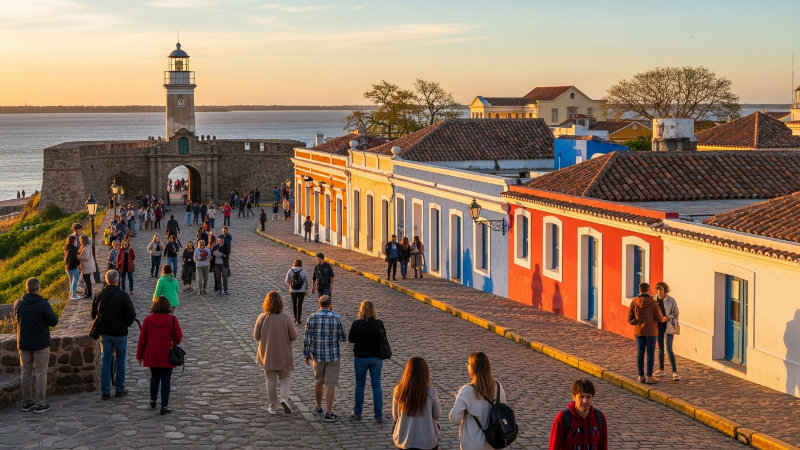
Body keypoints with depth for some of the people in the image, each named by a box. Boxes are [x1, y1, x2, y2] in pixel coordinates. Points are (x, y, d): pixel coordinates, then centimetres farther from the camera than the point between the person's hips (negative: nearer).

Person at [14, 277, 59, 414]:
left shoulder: (18, 304, -3)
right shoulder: (43, 305, -19)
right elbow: (54, 322, -13)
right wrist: (53, 315, 5)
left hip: (23, 344, 4)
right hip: (41, 344, -4)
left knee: (25, 373, 15)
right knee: (41, 373, 3)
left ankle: (27, 402, 21)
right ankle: (40, 404, 4)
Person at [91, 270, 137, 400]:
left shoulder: (99, 295, -1)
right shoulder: (122, 295, -14)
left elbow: (93, 314, 9)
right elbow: (132, 315, -11)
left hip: (104, 333, 3)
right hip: (120, 333, -3)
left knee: (105, 361, 9)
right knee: (120, 360, 12)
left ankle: (105, 391, 8)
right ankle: (119, 389, 16)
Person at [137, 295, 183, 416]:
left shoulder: (148, 320, -7)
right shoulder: (172, 320, -11)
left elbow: (142, 339, -2)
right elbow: (179, 338, -5)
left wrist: (139, 355, 8)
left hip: (152, 356, 2)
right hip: (167, 357, -2)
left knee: (154, 377, 22)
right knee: (165, 380, 3)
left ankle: (153, 400, 34)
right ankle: (164, 406, 1)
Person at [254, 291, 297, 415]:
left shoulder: (262, 318, -11)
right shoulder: (285, 318, -13)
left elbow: (256, 336, -2)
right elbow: (294, 337, -8)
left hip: (267, 355, 1)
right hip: (283, 355, -1)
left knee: (271, 380, 13)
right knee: (285, 377, 16)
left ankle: (273, 407, 17)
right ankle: (284, 398, -7)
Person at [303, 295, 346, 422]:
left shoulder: (311, 318, -6)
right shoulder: (337, 318, -12)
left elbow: (307, 339, -4)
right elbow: (342, 338, -6)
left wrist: (306, 355, 7)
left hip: (317, 355, 3)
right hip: (333, 356, -3)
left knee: (318, 382, 20)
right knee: (330, 385, 2)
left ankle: (319, 408, 34)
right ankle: (328, 413, 0)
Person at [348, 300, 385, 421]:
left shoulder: (356, 324, -15)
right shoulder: (379, 324, -10)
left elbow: (350, 339, -2)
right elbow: (383, 338, 3)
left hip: (360, 358, -1)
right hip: (376, 358, 1)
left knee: (360, 385, 13)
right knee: (376, 385, 8)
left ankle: (357, 413, 22)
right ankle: (379, 415, 9)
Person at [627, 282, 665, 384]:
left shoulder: (634, 302, -4)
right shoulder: (653, 303, -12)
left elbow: (630, 319, -2)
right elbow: (659, 318, -8)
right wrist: (663, 318, 14)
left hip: (638, 331, 3)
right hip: (650, 331, -3)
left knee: (640, 353, 8)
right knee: (650, 353, 4)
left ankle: (641, 376, 11)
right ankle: (649, 376, 4)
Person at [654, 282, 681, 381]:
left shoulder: (671, 300, -10)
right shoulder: (654, 300, 1)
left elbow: (676, 313, -5)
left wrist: (667, 317, -21)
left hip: (668, 326, -5)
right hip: (658, 326, 5)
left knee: (669, 349, -11)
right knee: (660, 348, 14)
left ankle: (675, 372, -9)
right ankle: (661, 370, 26)